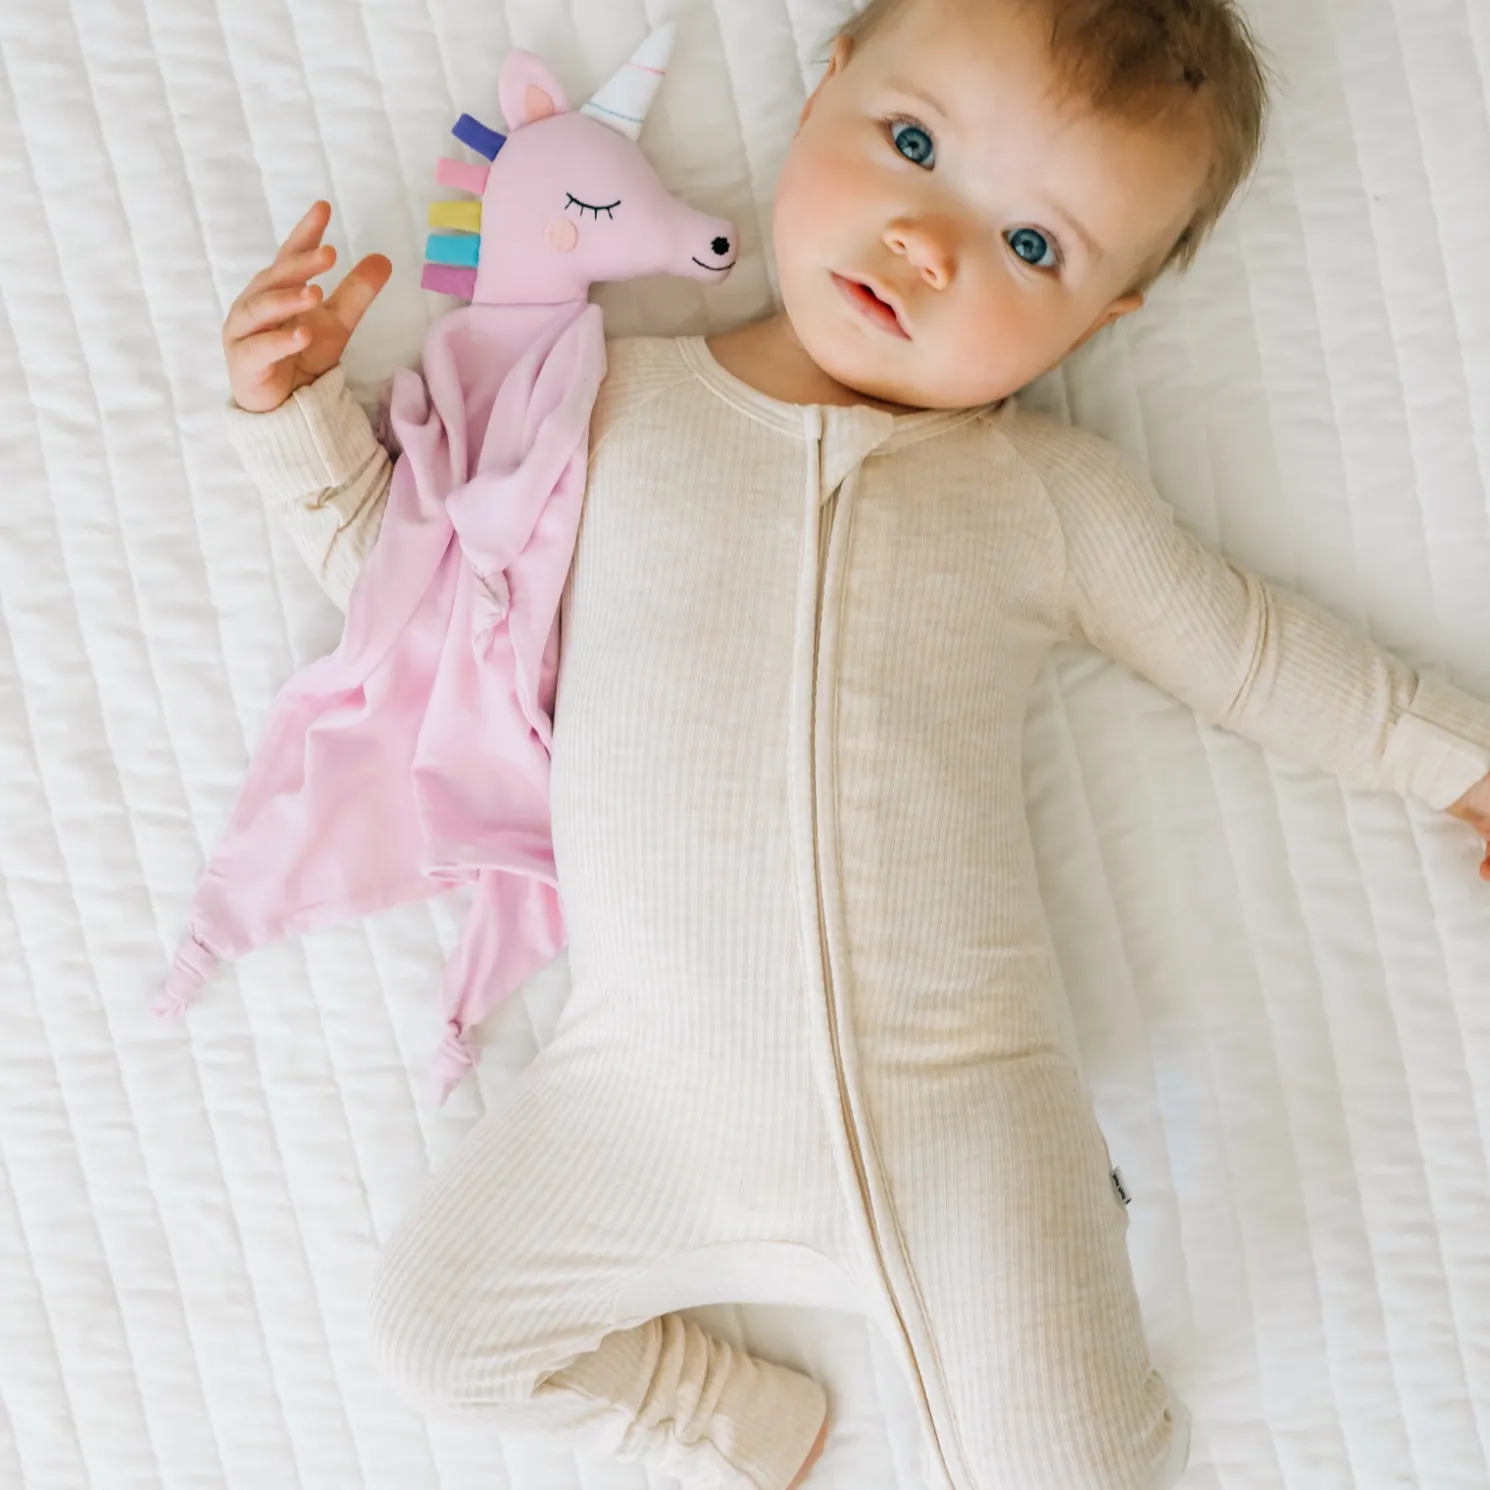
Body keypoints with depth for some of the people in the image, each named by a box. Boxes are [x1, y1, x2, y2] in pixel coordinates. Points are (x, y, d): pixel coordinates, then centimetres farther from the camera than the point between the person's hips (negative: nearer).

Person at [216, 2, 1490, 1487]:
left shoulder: (1051, 492, 1)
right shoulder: (615, 402, 2)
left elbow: (1243, 643, 15)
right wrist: (299, 411, -1)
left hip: (959, 1104, -1)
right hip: (647, 1107, 2)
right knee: (434, 1323, 3)